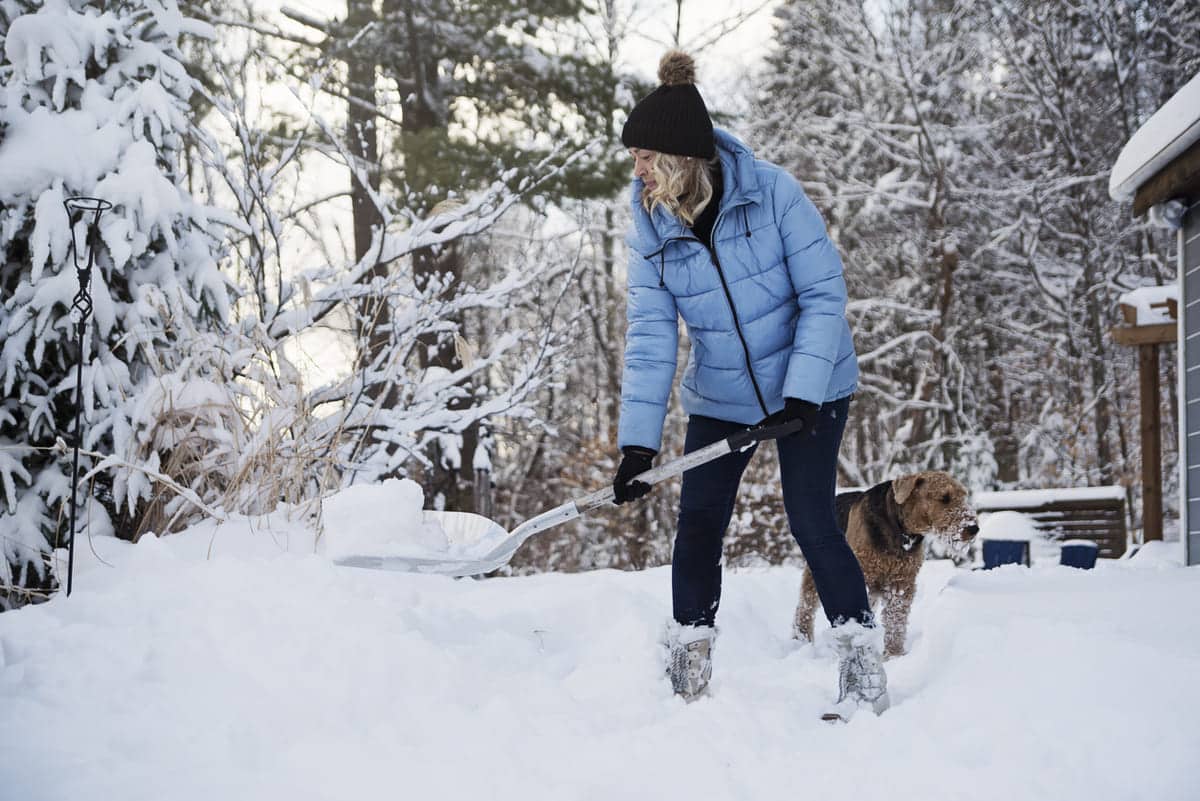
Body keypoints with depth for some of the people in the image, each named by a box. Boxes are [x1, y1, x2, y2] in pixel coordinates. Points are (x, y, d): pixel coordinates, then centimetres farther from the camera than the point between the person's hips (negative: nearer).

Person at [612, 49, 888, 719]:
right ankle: (689, 673, 14)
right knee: (697, 526, 1)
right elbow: (651, 337, -14)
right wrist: (639, 441, -23)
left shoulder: (773, 192, -21)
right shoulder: (652, 228, -11)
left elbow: (824, 295, -18)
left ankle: (864, 663, 5)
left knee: (812, 520, -9)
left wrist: (802, 396, -25)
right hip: (720, 398, 4)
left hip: (810, 387, -4)